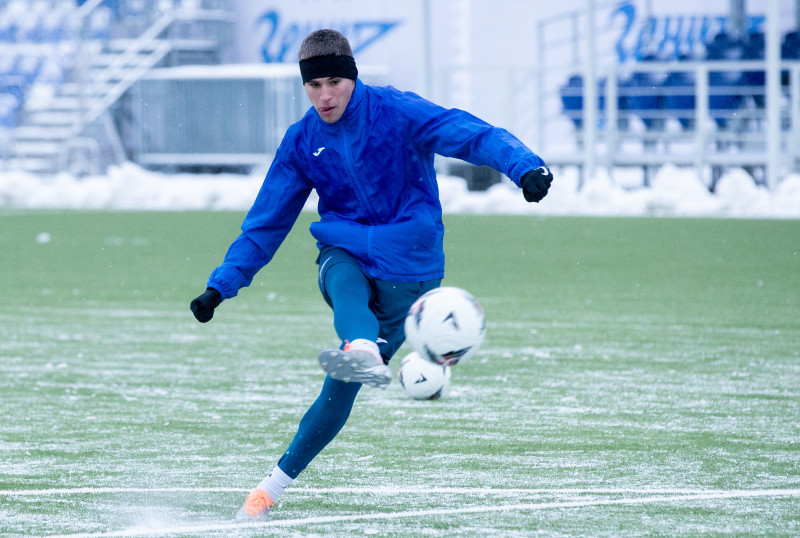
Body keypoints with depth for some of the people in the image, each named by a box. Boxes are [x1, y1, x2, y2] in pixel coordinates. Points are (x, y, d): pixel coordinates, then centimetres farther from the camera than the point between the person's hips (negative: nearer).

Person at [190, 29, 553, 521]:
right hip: (344, 253, 3)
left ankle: (276, 484, 1)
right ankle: (364, 352, -67)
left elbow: (471, 135, -22)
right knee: (345, 287, -36)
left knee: (341, 389, -6)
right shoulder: (302, 143, 3)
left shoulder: (395, 111, -11)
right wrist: (221, 286, 6)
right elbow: (266, 223, 12)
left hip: (408, 265, -3)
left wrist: (526, 167, -40)